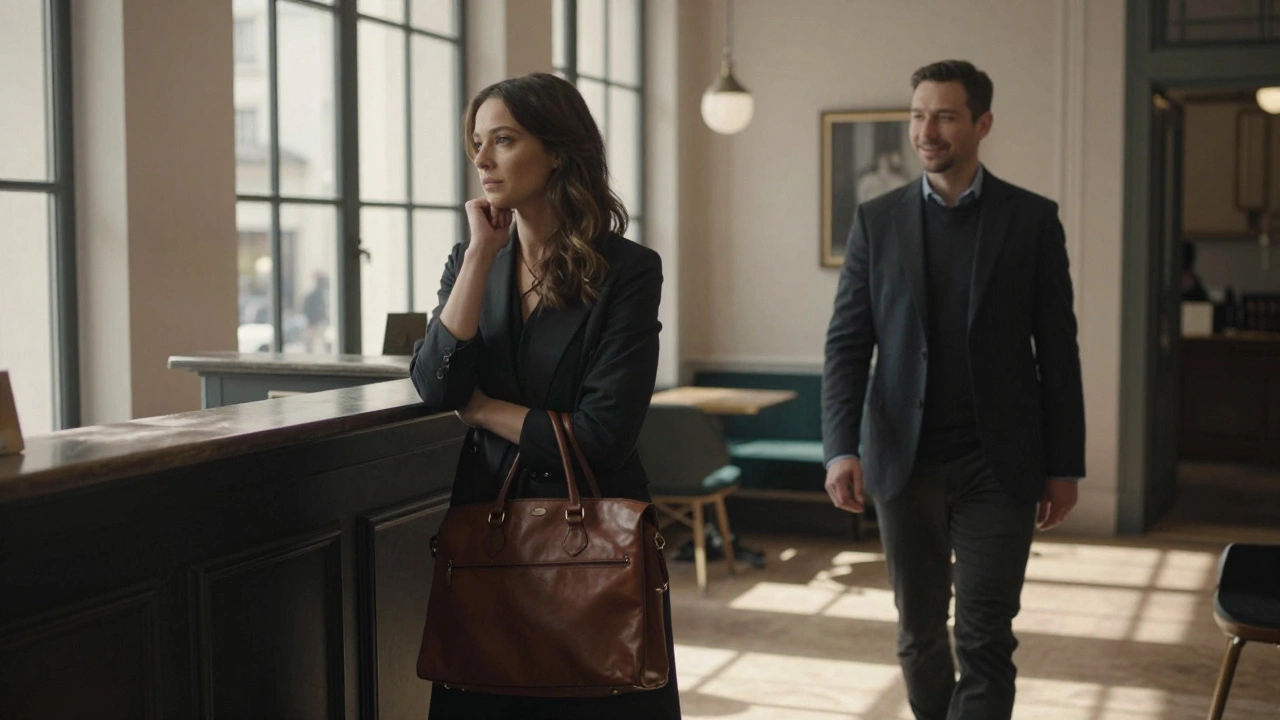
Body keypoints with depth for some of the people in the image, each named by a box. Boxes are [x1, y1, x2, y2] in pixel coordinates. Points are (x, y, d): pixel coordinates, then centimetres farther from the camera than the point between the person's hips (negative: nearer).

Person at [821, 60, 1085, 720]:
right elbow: (846, 343, 0)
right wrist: (842, 448, -12)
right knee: (918, 633, 13)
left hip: (997, 465, -2)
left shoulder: (1032, 219, 0)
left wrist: (1065, 466, 1)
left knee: (984, 640, -3)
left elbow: (1057, 350, 2)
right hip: (904, 461, 2)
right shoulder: (876, 221, 3)